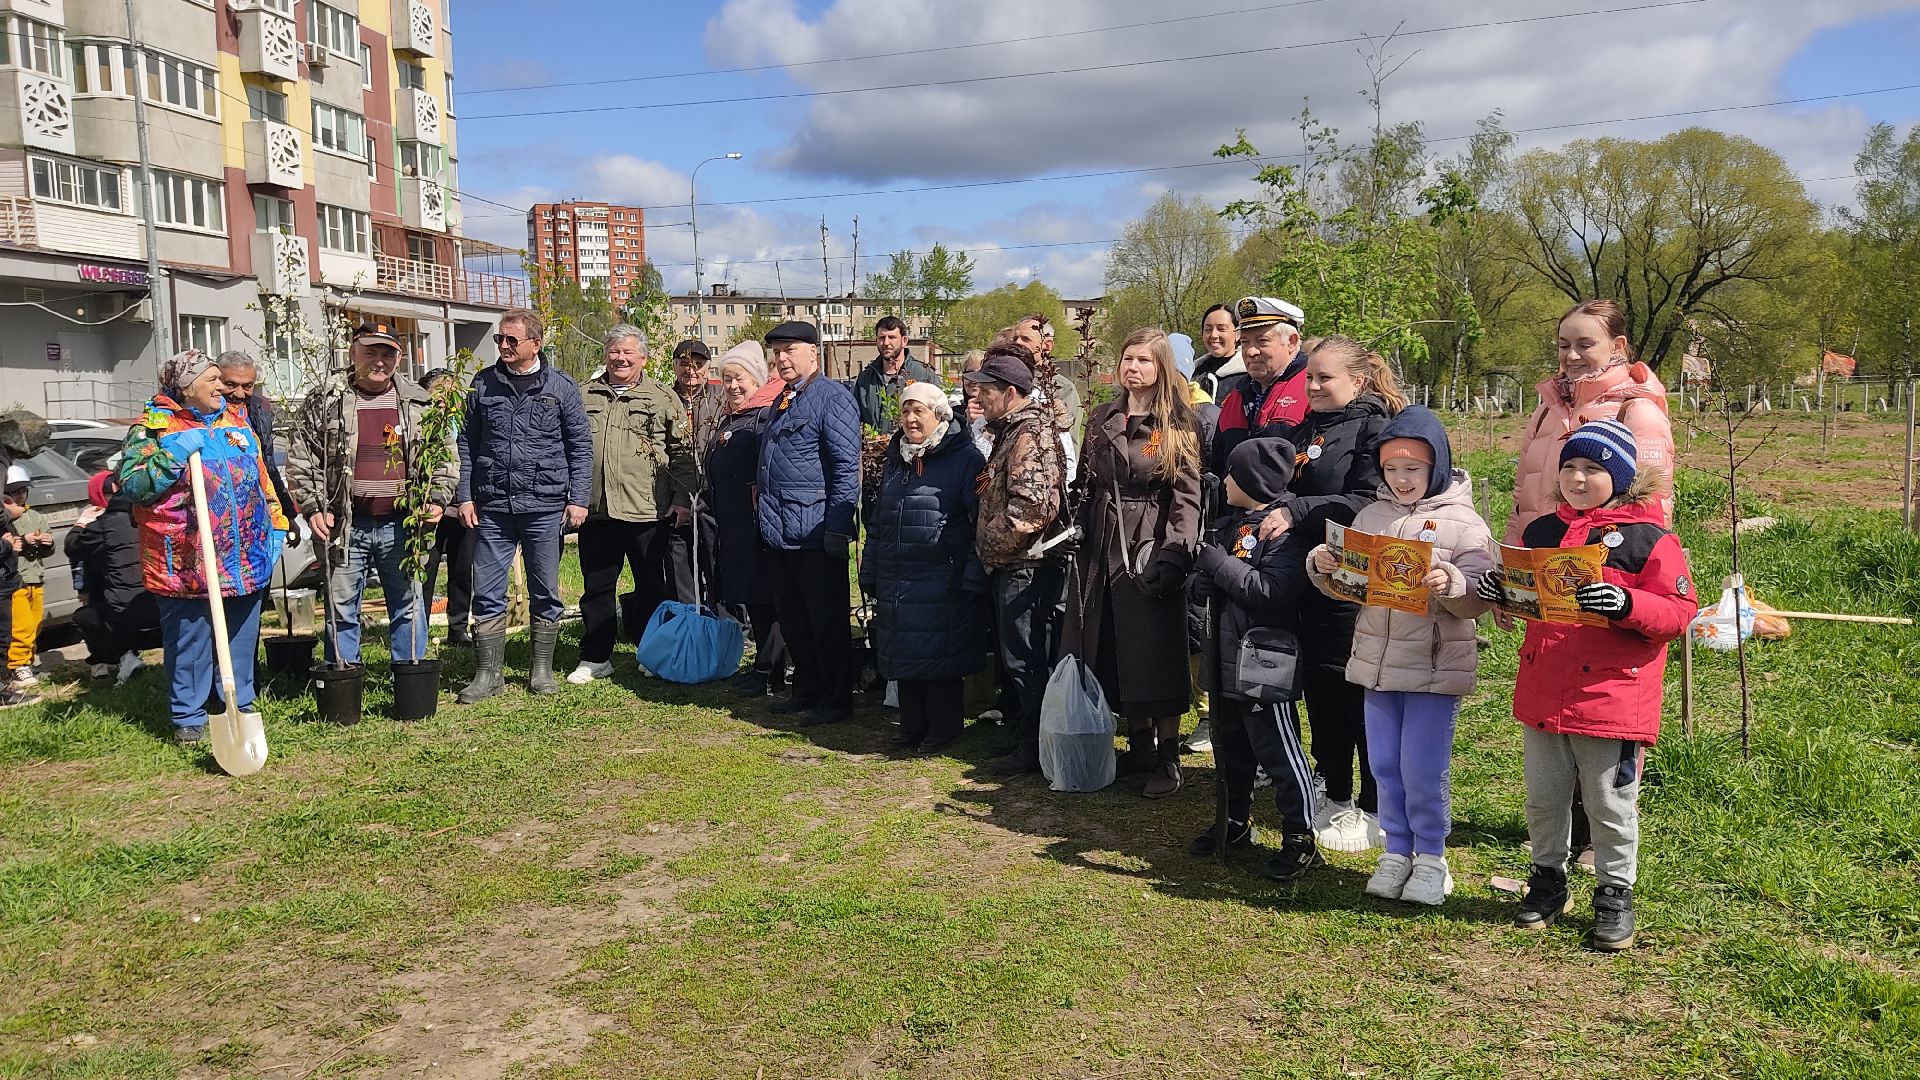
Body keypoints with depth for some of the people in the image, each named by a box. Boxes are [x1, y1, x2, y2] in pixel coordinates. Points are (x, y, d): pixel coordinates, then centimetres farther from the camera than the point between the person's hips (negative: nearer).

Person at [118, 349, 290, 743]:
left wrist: (275, 524, 15)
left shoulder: (235, 418, 13)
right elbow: (132, 485, -15)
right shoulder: (154, 427, -6)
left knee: (242, 639, 14)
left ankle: (241, 705, 27)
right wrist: (176, 453, -23)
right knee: (189, 644, 3)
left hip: (246, 560, 5)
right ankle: (188, 718, 14)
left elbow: (260, 475, 20)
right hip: (187, 564, -5)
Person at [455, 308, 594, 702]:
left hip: (545, 507, -1)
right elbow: (467, 444, 10)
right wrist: (465, 496, 3)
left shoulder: (560, 386, 2)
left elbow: (580, 445, 3)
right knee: (487, 594, 3)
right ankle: (489, 673, 12)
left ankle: (542, 670, 19)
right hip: (493, 507, 2)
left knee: (545, 593, 7)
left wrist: (578, 499, -4)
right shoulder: (483, 384, 7)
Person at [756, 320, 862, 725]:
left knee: (827, 621, 1)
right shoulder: (782, 402, 16)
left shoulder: (833, 398, -12)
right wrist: (761, 499, 20)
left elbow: (847, 469, -18)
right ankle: (807, 689, 29)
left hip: (816, 536, -9)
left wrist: (837, 529, -21)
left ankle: (837, 700, 11)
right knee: (792, 618, 16)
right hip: (781, 534, 9)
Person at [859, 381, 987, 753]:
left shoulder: (965, 458, -6)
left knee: (940, 655, -1)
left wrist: (972, 577, -15)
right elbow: (876, 521, 22)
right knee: (905, 654, 11)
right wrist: (869, 573, 18)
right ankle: (913, 726, 23)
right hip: (896, 582, 7)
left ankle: (943, 729, 13)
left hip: (942, 581, -6)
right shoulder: (895, 460, 15)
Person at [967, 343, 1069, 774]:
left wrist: (991, 538, -15)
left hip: (1028, 564, -10)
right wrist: (988, 544, 16)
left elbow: (1032, 504, -26)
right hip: (1009, 564, 10)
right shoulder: (1010, 430, 17)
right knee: (1014, 656, 17)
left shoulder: (1032, 432, -16)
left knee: (1025, 660, -2)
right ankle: (1020, 734, 28)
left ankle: (1033, 749, 7)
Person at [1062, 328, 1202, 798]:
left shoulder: (1178, 424, -4)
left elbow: (1188, 494, -11)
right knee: (1113, 655, 10)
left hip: (1151, 549, -6)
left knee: (1157, 655, -3)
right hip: (1103, 549, 6)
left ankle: (1168, 758, 9)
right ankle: (1139, 747, 24)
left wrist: (1174, 552, -22)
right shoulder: (1102, 419, 13)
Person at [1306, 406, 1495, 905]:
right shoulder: (1371, 516, 7)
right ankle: (1396, 853, 27)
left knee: (1423, 770, 1)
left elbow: (1478, 599, -13)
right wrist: (1323, 567, -9)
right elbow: (1346, 585, 11)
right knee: (1384, 765, 12)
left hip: (1436, 667, -5)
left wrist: (1452, 584, -33)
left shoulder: (1462, 522, -6)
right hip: (1376, 662, 5)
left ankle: (1431, 858, 19)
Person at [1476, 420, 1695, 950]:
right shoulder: (1541, 532, 8)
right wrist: (1498, 589, -5)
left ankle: (1615, 894, 25)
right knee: (1543, 799, 16)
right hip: (1542, 698, 5)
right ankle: (1548, 879, 33)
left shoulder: (1648, 539, -7)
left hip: (1612, 701, -5)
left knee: (1611, 807, 8)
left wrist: (1627, 604, -28)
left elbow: (1679, 611, -11)